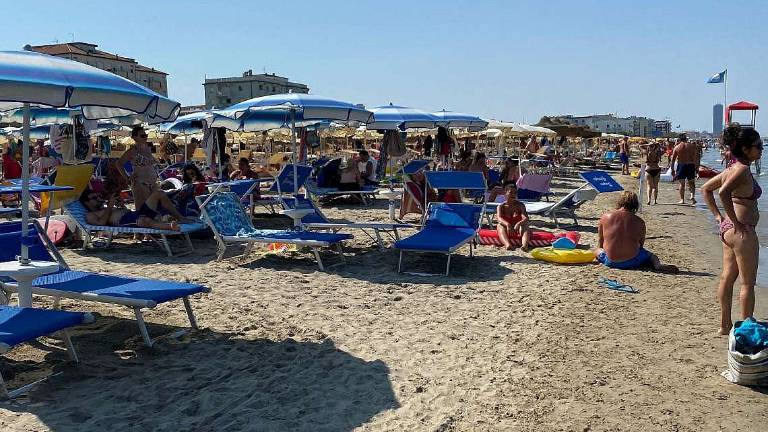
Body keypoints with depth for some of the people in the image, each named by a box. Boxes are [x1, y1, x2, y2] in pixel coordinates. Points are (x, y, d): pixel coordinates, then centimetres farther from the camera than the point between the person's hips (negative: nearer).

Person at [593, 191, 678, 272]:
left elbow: (600, 244, 7)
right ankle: (658, 265, -7)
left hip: (611, 262, 2)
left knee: (595, 251, 30)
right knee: (652, 256, 24)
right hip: (632, 262, -1)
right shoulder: (639, 222, 0)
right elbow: (641, 245, 9)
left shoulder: (605, 217, 1)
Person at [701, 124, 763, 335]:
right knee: (748, 283, 1)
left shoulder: (731, 169, 10)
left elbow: (705, 189, 20)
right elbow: (724, 192, -34)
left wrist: (718, 215, 15)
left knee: (728, 277, 15)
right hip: (742, 231, -10)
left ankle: (725, 324, 24)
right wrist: (735, 221, -25)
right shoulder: (743, 170, -17)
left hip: (728, 228, 10)